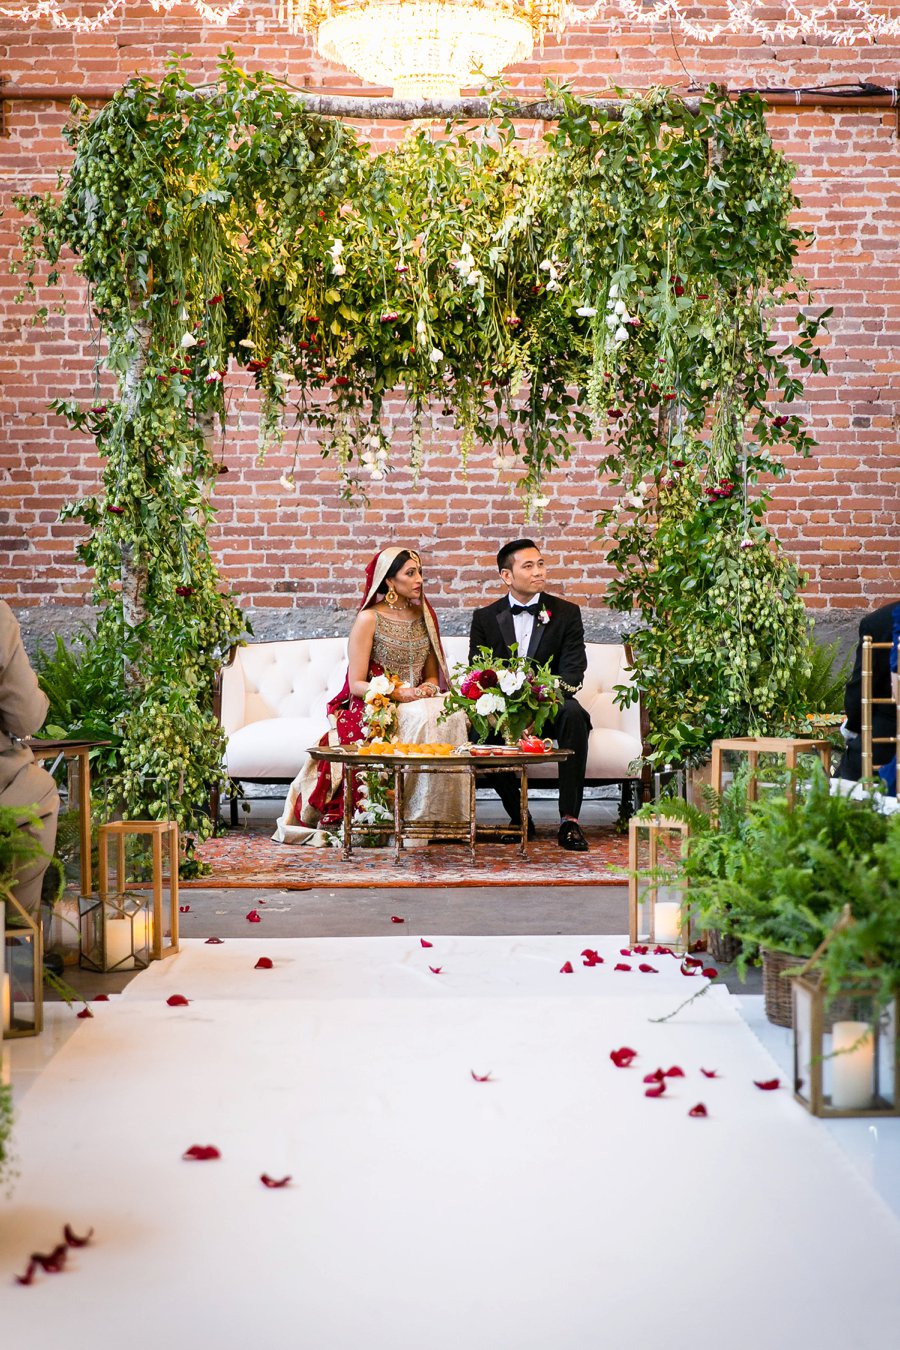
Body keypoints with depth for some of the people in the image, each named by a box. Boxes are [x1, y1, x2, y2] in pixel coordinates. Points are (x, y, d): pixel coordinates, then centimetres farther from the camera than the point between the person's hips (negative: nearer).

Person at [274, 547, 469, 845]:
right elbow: (356, 684, -8)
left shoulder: (425, 617, 14)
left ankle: (443, 816, -22)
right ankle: (413, 818, -28)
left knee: (452, 714, -29)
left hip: (416, 703, 5)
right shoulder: (369, 619, -4)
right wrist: (398, 693, -22)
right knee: (420, 719, -37)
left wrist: (428, 687, -7)